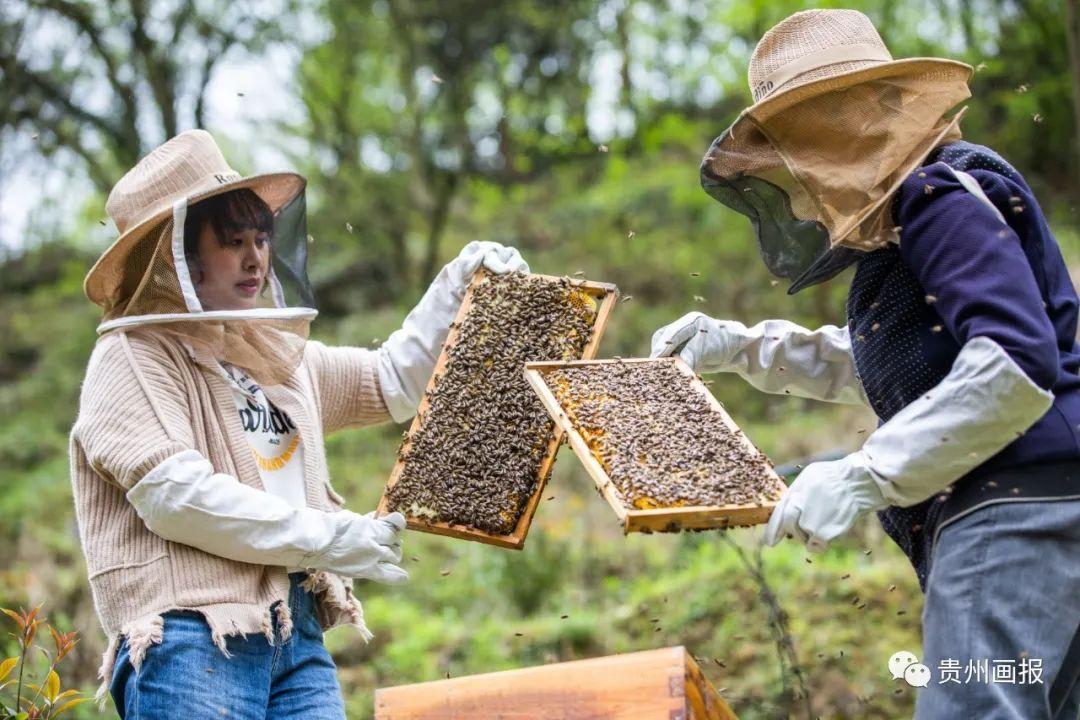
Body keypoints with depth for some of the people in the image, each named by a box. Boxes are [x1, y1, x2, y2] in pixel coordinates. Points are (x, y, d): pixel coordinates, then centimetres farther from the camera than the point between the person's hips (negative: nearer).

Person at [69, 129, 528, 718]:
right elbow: (173, 493, -15)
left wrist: (457, 287, 21)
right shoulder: (134, 359, -3)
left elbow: (392, 382, 33)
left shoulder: (275, 357, 23)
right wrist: (325, 538, -13)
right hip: (191, 636, -7)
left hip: (296, 633, 7)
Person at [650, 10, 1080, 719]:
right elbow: (876, 362, 39)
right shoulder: (903, 222, 22)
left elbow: (1016, 365, -24)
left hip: (1017, 509, -11)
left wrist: (863, 476, -23)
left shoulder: (945, 198, -10)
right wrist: (744, 347, 31)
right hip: (989, 521, 11)